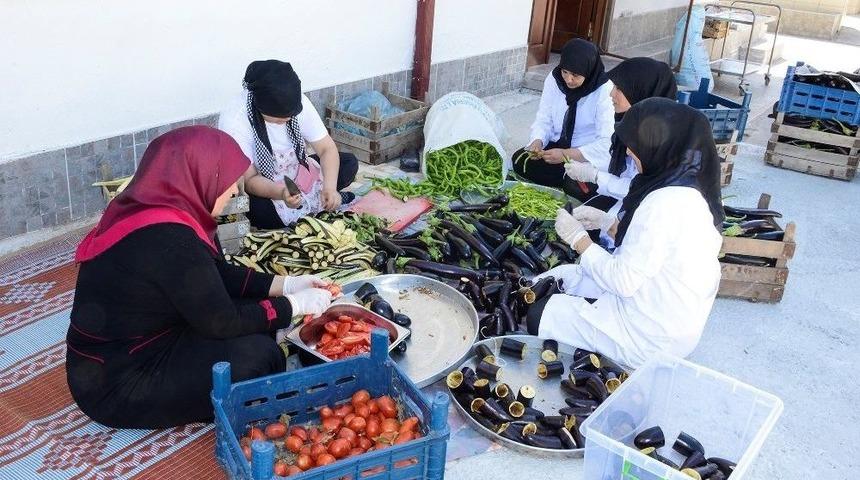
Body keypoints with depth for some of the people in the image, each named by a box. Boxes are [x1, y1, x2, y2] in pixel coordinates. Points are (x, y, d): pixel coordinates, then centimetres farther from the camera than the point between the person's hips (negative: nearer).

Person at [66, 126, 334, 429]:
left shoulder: (146, 210, 0)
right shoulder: (167, 239, -30)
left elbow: (214, 273, 10)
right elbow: (222, 322, -22)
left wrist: (285, 285, 5)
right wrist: (295, 304, -9)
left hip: (116, 356, 10)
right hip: (116, 386, -9)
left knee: (253, 317, 6)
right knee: (259, 355, -15)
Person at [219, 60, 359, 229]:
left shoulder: (299, 103, -18)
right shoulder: (232, 121, -29)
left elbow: (327, 148, -15)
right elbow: (249, 179, -26)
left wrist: (329, 187, -34)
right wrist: (281, 193, -46)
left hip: (297, 173, 4)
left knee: (349, 163, -11)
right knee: (260, 211, -37)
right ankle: (315, 201, -8)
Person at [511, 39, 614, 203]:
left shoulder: (605, 91, -19)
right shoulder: (554, 79, -4)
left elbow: (606, 143, -23)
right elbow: (544, 119, 2)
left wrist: (566, 155, -30)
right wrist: (538, 141, -20)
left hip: (588, 157, -5)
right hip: (557, 145, 6)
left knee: (576, 187, -33)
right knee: (520, 160, -17)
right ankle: (574, 182, -6)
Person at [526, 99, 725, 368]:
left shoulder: (666, 204, -29)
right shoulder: (687, 188, 1)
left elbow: (623, 280, -24)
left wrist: (578, 239, -13)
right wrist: (606, 222, 2)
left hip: (653, 341, -10)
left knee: (539, 317, -2)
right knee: (559, 277, 17)